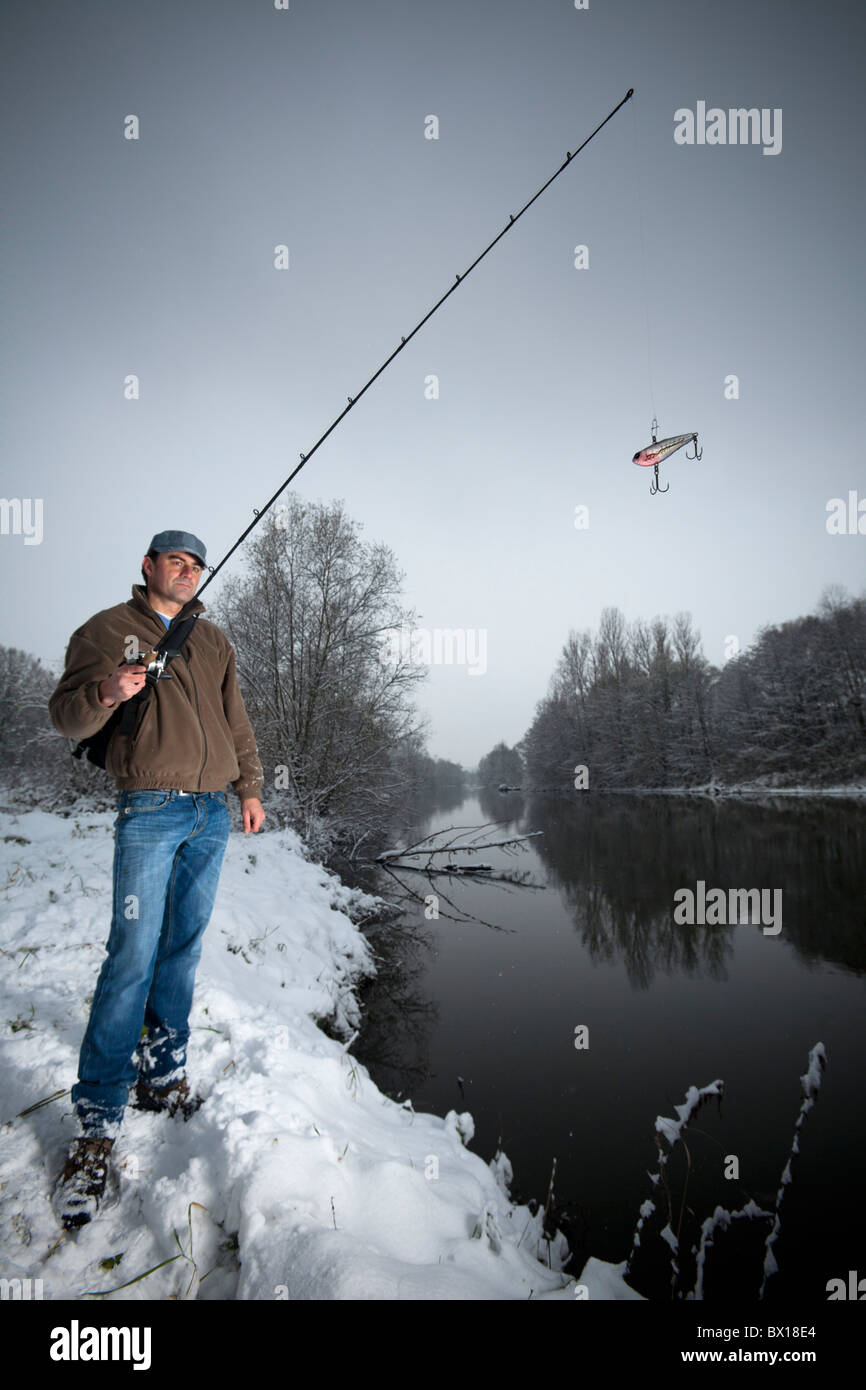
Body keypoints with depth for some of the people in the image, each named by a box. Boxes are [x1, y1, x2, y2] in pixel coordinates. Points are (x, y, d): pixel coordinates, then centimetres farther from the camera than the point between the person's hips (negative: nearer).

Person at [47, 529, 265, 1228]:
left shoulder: (213, 640, 18)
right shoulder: (107, 630, 3)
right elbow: (66, 713, -2)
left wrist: (249, 786, 19)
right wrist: (106, 693, -23)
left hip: (212, 813, 5)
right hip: (150, 810, -5)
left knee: (184, 948, 9)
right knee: (133, 956, -9)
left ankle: (163, 1072, 23)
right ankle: (98, 1123, -1)